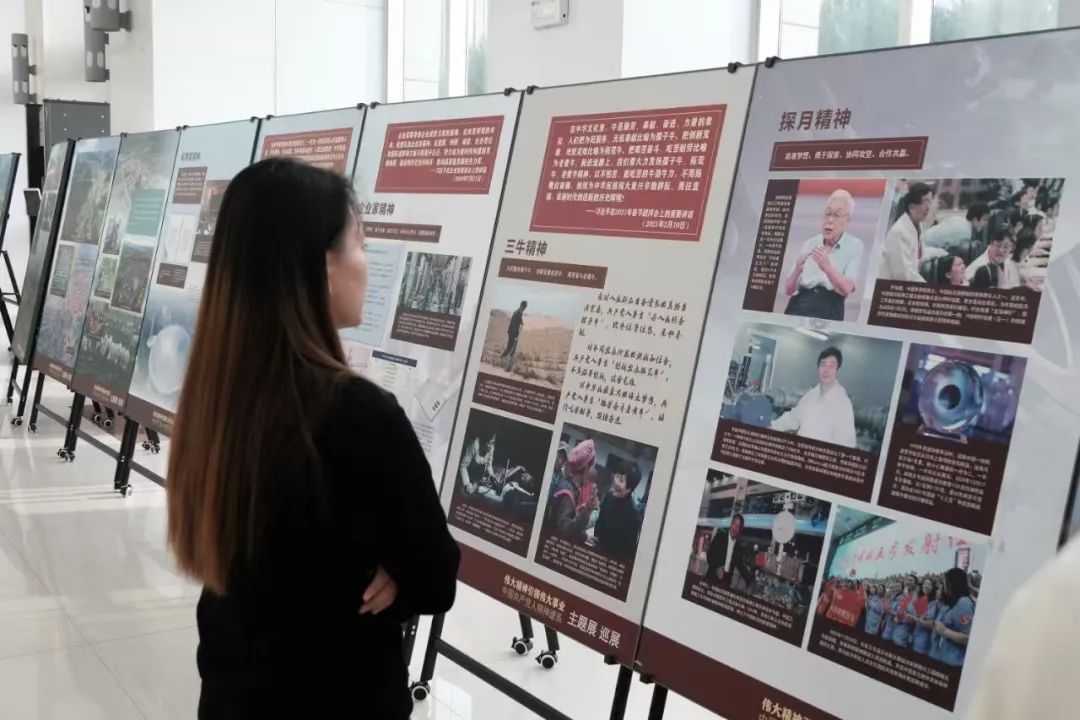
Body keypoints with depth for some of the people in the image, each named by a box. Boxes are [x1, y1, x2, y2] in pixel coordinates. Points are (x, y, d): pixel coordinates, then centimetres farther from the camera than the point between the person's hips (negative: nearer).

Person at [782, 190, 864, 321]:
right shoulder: (809, 244, 12)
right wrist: (797, 269, -13)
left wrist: (827, 267, -24)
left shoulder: (854, 246, 5)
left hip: (829, 309, -2)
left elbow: (846, 289, -8)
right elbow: (788, 289, 7)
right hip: (799, 305, 2)